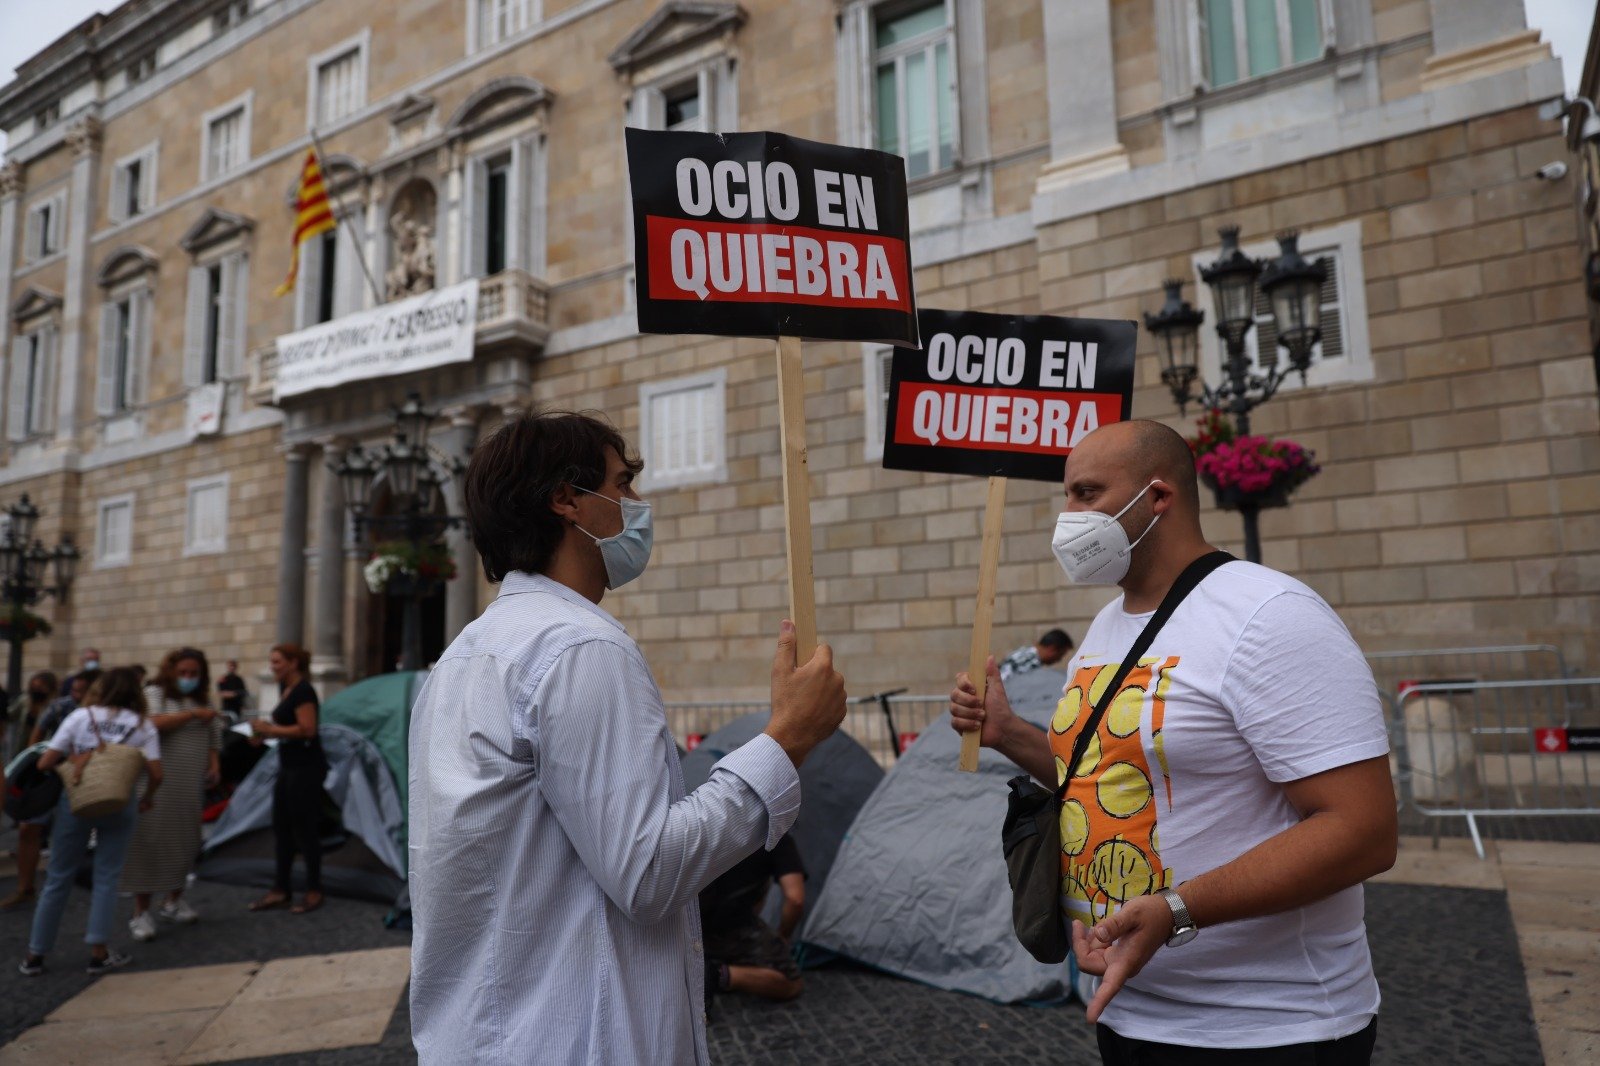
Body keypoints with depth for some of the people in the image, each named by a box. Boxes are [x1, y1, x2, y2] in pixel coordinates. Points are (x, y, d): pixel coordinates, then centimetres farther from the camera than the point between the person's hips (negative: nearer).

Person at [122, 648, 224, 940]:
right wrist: (194, 714, -14)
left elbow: (213, 736, 18)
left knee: (186, 841, 10)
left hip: (191, 785, 5)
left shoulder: (204, 700, 16)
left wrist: (214, 765, 4)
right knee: (151, 841, -5)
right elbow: (154, 723, -18)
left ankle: (174, 901, 25)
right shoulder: (154, 694, 0)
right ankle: (141, 912, 2)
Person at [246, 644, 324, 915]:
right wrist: (266, 731, 6)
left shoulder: (302, 691, -15)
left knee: (304, 830, -2)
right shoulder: (287, 690, 14)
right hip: (289, 767, 10)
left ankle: (314, 892, 8)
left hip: (306, 768, -10)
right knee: (281, 829, 12)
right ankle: (280, 890, 20)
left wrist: (270, 729, -17)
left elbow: (307, 729, -23)